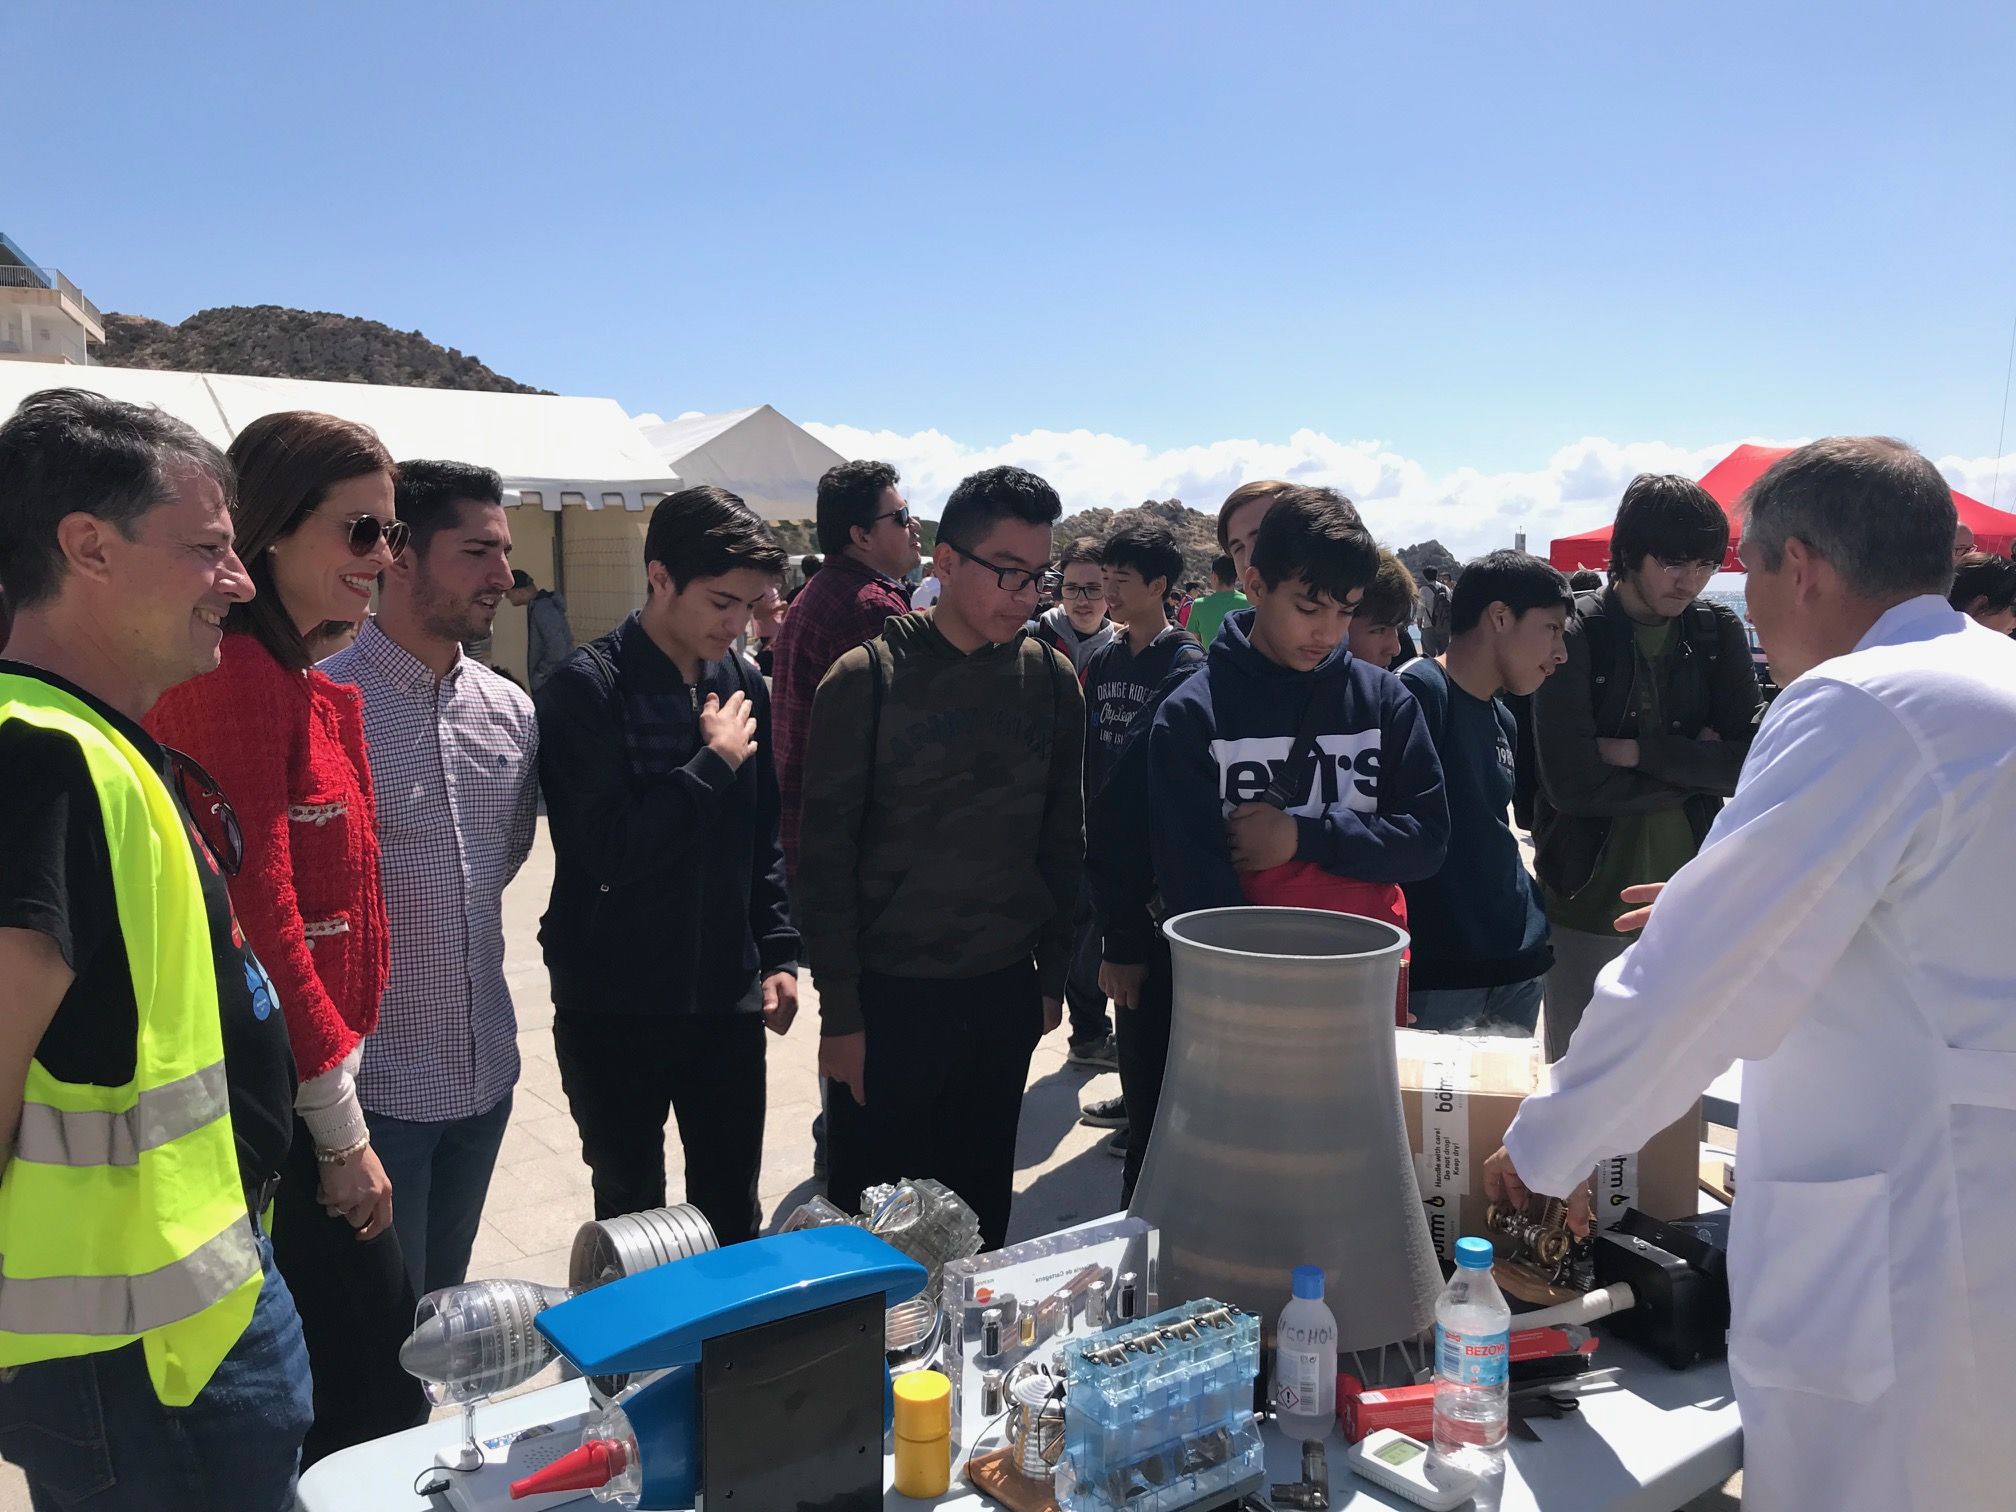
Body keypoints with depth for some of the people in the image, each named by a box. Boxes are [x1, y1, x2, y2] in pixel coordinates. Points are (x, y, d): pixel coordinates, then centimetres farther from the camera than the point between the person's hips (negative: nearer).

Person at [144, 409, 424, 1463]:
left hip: (295, 1088, 10)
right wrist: (339, 1123, -14)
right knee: (378, 1386, 0)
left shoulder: (297, 681, 12)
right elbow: (258, 912, -20)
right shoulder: (238, 673, -17)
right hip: (287, 1098, -10)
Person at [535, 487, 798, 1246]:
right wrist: (715, 761, -15)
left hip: (726, 997, 4)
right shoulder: (587, 688, -14)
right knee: (633, 1215, 12)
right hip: (614, 1003, -4)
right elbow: (611, 847, -24)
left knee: (733, 1214, 14)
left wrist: (778, 953, 5)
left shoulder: (741, 682, 4)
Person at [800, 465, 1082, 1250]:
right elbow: (826, 852, -9)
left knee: (981, 1209, 15)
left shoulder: (1052, 679, 2)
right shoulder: (866, 678, -9)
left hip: (1006, 992, 4)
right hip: (889, 993, -3)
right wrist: (840, 1009, -10)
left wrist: (1053, 975, 9)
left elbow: (1064, 840, 9)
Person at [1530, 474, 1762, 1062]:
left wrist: (1638, 751, -16)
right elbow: (1570, 783, -17)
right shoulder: (1575, 634, -9)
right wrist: (1692, 766, -9)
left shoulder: (1720, 632, 3)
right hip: (1589, 899, -3)